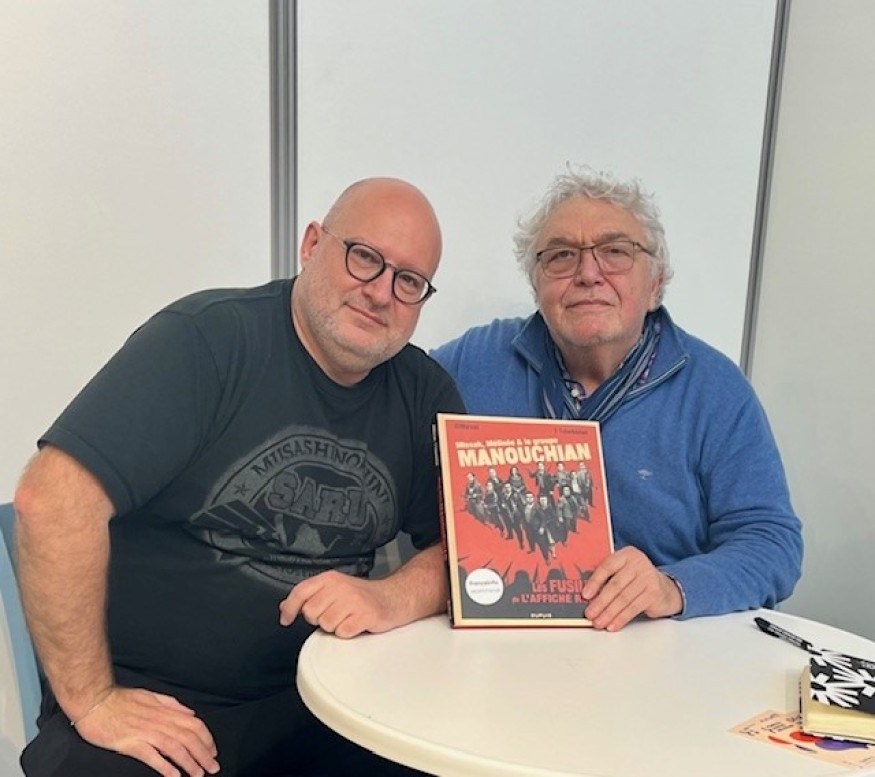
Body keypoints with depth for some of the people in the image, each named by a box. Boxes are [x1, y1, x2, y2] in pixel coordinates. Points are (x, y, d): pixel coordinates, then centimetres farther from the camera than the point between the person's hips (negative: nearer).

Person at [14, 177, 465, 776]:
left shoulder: (425, 394, 3)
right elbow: (53, 500, -20)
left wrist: (396, 597, -15)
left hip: (314, 705, 4)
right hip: (151, 706, -3)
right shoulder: (209, 340, -14)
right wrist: (91, 702, -17)